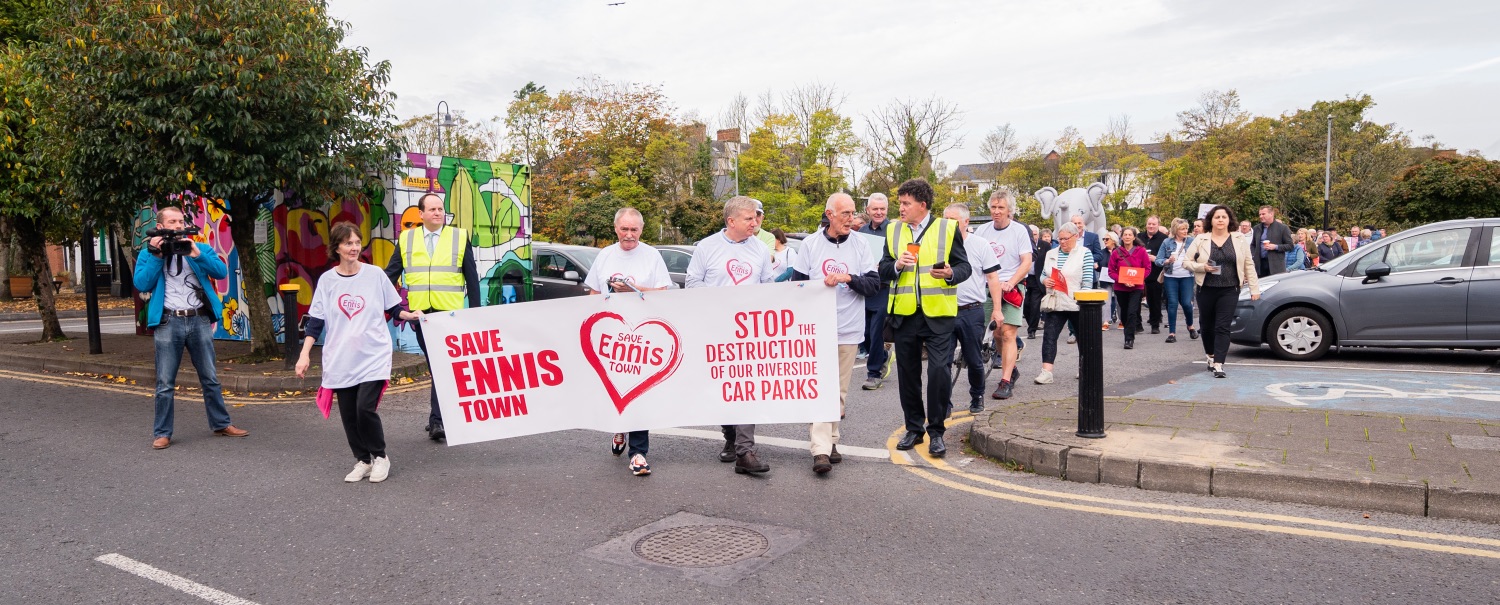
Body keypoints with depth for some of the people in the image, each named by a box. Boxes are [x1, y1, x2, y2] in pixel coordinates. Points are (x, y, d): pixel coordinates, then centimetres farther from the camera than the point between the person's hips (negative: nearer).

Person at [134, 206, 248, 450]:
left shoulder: (200, 248, 11)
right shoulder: (148, 253, 8)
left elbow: (221, 272, -4)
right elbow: (141, 284, -5)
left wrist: (196, 254, -14)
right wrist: (156, 255, -9)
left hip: (200, 320, 2)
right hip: (168, 322, -1)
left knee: (210, 378, 9)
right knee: (165, 383, 2)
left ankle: (220, 424, 19)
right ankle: (162, 433, 11)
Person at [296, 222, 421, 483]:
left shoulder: (375, 274, 0)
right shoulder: (327, 280, 3)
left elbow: (393, 308, 7)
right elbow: (315, 321, 4)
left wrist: (410, 315, -12)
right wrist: (304, 355, -2)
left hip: (373, 357, -2)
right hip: (340, 360, 2)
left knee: (365, 408, -13)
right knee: (348, 414, 5)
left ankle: (380, 457, 9)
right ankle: (362, 460, 22)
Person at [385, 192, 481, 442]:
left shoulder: (459, 237, 7)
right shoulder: (406, 239, 11)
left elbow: (472, 277, 7)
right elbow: (391, 273, 12)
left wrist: (475, 311, 2)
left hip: (449, 312, -3)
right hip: (419, 312, 3)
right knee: (434, 366, 9)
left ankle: (436, 420, -9)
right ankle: (441, 413, 19)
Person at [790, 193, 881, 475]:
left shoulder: (860, 246, 3)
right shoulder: (811, 243, 1)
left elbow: (874, 285, -2)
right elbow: (797, 283, 7)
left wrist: (848, 278, -19)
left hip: (848, 330, 2)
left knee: (839, 391, 10)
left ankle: (831, 441, 23)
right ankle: (821, 450, -12)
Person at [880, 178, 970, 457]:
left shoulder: (948, 228, 2)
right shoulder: (893, 230, 10)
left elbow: (964, 266, 2)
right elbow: (883, 271, 9)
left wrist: (951, 273, -19)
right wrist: (896, 265, -12)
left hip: (938, 313, -3)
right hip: (904, 313, 3)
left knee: (939, 370, -9)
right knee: (907, 372, 10)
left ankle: (936, 431, 6)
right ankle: (913, 429, 24)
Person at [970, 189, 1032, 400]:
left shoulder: (1019, 230, -1)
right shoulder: (982, 230, 9)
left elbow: (1026, 262, -5)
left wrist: (1010, 283, -18)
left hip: (1012, 288, -4)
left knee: (1007, 333, -11)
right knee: (996, 333, 8)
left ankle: (1006, 382, -12)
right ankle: (1010, 369, 29)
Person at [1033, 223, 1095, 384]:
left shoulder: (1085, 254, -3)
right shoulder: (1051, 254, 10)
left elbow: (1088, 281, -7)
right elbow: (1044, 274, 17)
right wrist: (1045, 281, -6)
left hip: (1077, 304, -3)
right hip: (1056, 303, 3)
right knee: (1049, 336, -9)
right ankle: (1046, 371, -12)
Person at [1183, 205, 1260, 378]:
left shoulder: (1240, 241, 5)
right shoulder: (1200, 240, 3)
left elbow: (1249, 265, 7)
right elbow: (1186, 262, 4)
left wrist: (1254, 289, 4)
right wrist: (1202, 267, -14)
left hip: (1229, 291, -1)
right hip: (1206, 290, 1)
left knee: (1223, 328, -9)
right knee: (1207, 326, 11)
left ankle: (1218, 364, -11)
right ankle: (1211, 357, 32)